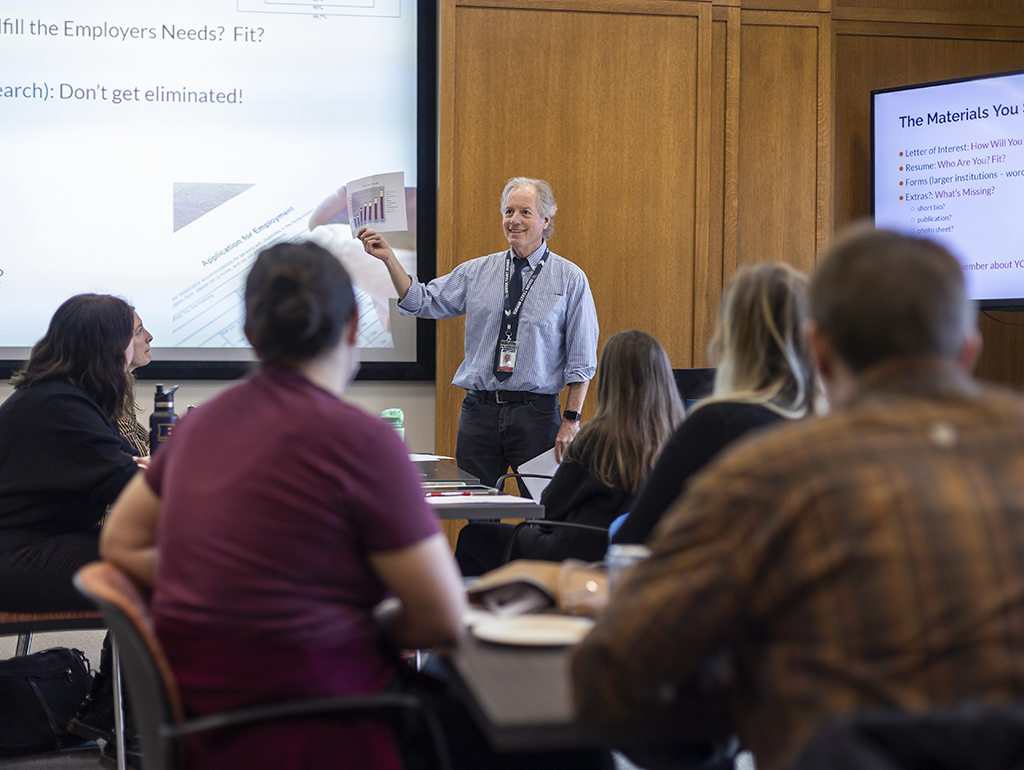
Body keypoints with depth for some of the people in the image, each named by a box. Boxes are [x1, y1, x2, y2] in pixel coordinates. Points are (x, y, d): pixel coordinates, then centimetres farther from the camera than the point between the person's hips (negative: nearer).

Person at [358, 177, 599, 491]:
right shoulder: (477, 272, 9)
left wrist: (571, 419, -8)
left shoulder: (570, 279, 2)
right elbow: (422, 301, 7)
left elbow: (582, 360, 0)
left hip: (536, 412, -2)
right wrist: (389, 258, -5)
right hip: (479, 408, 2)